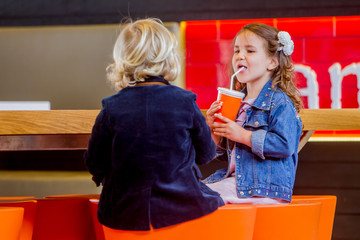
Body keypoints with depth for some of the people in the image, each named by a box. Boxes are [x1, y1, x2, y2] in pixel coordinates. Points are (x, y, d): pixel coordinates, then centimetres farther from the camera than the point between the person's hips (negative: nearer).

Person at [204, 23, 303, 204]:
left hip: (264, 188, -8)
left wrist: (243, 135, -19)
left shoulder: (280, 102, -9)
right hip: (234, 179, 8)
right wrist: (215, 130, 1)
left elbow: (285, 145, -23)